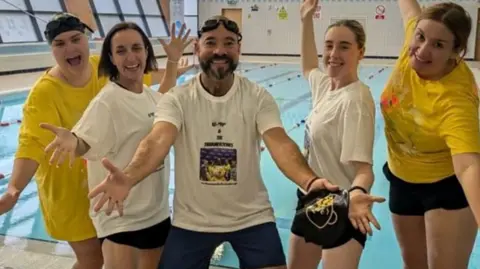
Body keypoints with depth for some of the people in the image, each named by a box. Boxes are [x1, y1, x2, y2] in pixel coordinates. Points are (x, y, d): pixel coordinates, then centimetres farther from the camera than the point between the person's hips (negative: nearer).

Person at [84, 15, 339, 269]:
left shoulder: (258, 97, -9)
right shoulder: (177, 98, -10)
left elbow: (279, 143, -23)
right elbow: (158, 140, -28)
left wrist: (309, 181, -44)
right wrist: (128, 178, -50)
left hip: (251, 217, 0)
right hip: (192, 220, 1)